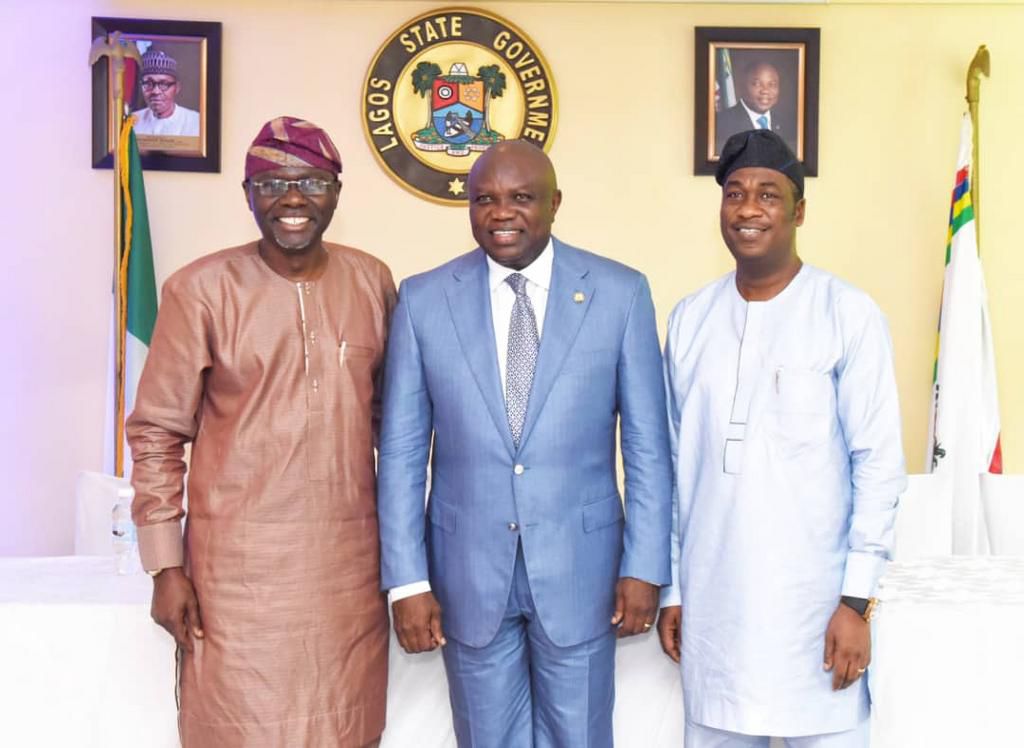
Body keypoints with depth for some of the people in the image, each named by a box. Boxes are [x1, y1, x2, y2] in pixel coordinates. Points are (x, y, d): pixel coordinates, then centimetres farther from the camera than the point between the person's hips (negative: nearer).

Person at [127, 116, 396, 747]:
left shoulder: (372, 281, 4)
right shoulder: (200, 290, -7)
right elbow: (157, 434, -2)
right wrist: (166, 565, -5)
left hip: (353, 562, 3)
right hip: (242, 564, -3)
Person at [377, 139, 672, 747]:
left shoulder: (621, 292, -5)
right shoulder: (423, 299, -2)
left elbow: (648, 444, -2)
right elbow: (402, 451, -1)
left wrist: (645, 565, -4)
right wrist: (408, 579, -4)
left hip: (580, 565, -1)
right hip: (468, 568, 1)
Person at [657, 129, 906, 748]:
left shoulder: (850, 315, -7)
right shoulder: (690, 319, 4)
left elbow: (880, 463, -7)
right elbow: (677, 463, 8)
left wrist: (857, 598, -9)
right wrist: (672, 587, 9)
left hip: (814, 596, -3)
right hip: (712, 598, 4)